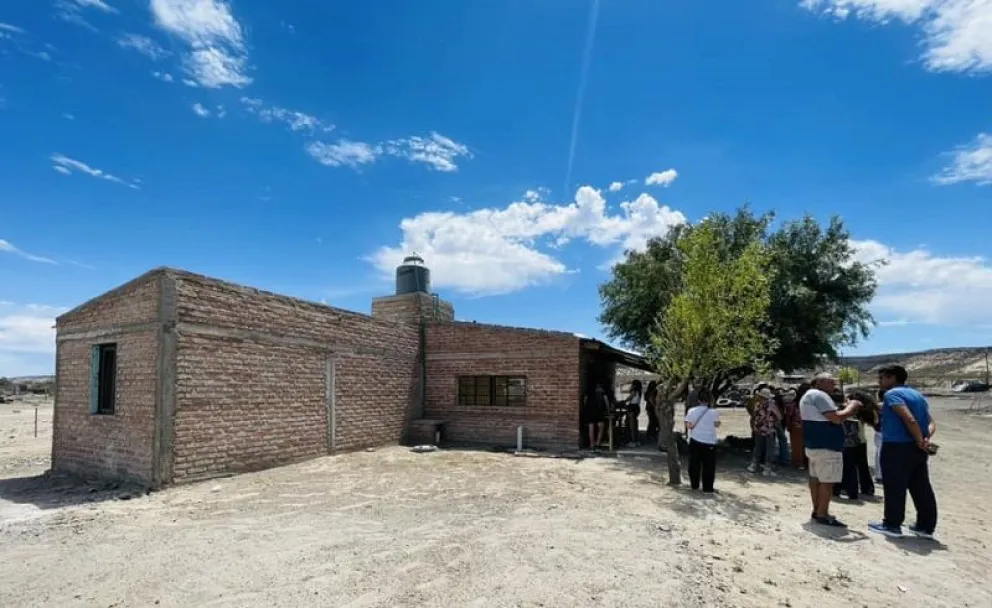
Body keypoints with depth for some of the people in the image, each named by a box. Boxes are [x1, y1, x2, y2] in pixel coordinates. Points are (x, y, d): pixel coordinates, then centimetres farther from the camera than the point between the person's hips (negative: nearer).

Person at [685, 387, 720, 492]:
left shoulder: (692, 411, -8)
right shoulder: (714, 412, -12)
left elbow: (689, 425, -6)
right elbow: (717, 425, 1)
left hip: (695, 441, 2)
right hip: (709, 442, -2)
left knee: (694, 464, 14)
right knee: (708, 466, 7)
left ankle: (694, 485, 22)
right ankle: (707, 488, 10)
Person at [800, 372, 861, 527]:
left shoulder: (808, 396, 19)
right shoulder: (819, 395, -17)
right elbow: (837, 418, -23)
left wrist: (847, 411, 14)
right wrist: (852, 406, -8)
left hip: (814, 444, 11)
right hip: (825, 446, -11)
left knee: (816, 478, 13)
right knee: (827, 481, -5)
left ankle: (817, 511, 19)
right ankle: (822, 515, -1)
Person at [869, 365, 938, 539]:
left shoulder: (892, 394, -11)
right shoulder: (918, 395, 17)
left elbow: (909, 419, -22)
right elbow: (931, 422, 11)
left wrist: (920, 441, -14)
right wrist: (925, 439, -3)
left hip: (897, 447, -9)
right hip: (917, 448, 9)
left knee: (894, 488, 0)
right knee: (922, 488, 12)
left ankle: (892, 525, 8)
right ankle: (926, 526, 19)